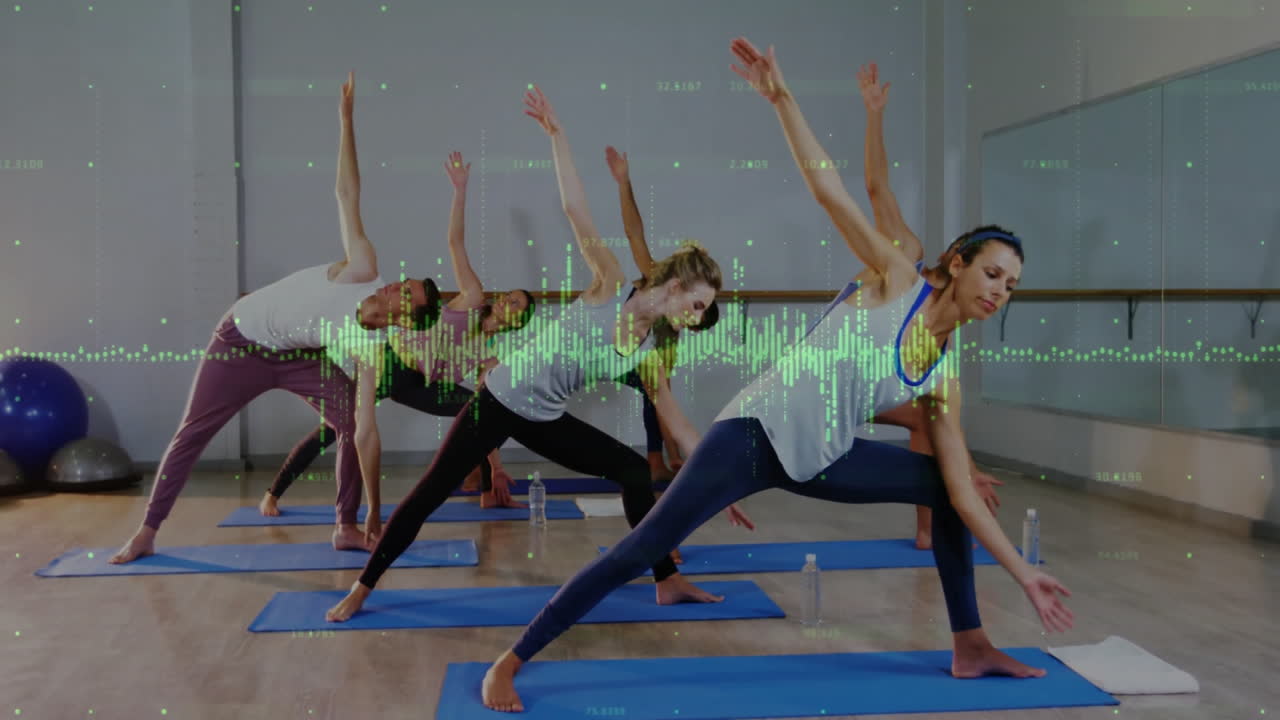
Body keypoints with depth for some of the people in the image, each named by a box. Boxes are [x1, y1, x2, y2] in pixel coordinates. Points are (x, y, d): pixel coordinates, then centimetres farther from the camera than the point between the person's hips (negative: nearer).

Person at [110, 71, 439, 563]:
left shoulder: (370, 350, -25)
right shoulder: (363, 271, -30)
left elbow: (367, 434, -26)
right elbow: (347, 194, -27)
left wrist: (376, 513, -28)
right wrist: (347, 119, -29)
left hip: (296, 354, 2)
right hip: (242, 340, -1)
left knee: (352, 423, -15)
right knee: (193, 433, 3)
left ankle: (346, 527, 0)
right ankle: (147, 533, 17)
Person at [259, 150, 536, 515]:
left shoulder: (491, 356, -1)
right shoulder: (473, 299, -11)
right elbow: (455, 241, -17)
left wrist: (495, 466, -6)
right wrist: (461, 189, -24)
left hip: (421, 385, 6)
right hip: (390, 362, -5)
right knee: (335, 428, -9)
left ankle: (491, 495, 6)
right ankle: (271, 495, 5)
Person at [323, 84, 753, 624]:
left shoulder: (647, 356, 0)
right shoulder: (610, 286, -15)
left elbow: (682, 431, 5)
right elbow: (577, 214, -21)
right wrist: (556, 134, -26)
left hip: (544, 420, 6)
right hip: (500, 400, -6)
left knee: (633, 468, -1)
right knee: (432, 492, -3)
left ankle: (666, 581, 8)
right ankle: (361, 589, 12)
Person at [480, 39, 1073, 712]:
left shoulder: (944, 379, 7)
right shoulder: (897, 280, -6)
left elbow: (965, 495, 6)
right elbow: (828, 190, -13)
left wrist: (1024, 574, 4)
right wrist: (781, 96, -19)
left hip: (821, 460, 7)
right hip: (759, 432, -7)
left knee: (944, 486, 8)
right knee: (639, 552, -14)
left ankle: (969, 646, 20)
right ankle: (508, 663, -3)